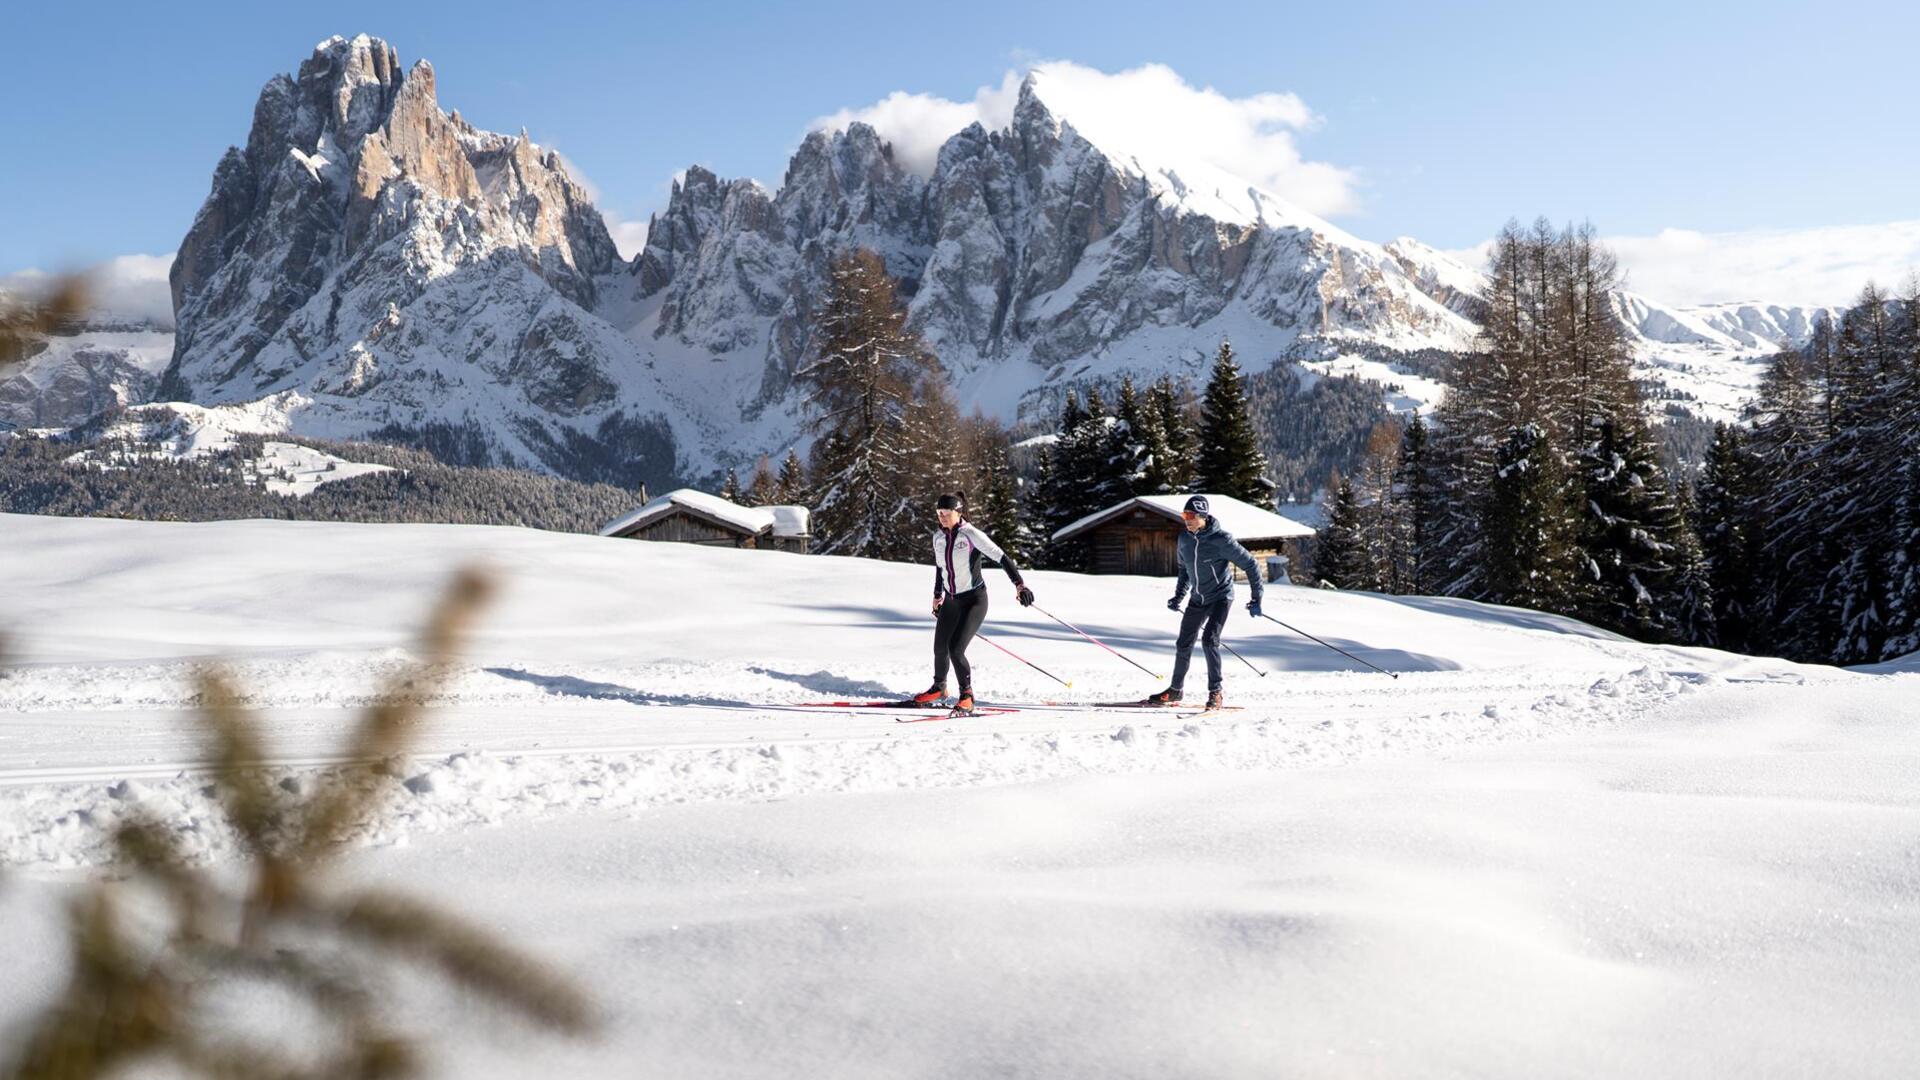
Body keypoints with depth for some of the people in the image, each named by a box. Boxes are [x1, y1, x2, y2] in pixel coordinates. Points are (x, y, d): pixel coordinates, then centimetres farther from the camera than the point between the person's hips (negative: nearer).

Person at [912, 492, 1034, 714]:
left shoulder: (971, 535, -17)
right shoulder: (938, 536, 2)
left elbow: (1001, 557, -21)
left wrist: (1019, 584, -30)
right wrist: (937, 595, 26)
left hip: (974, 600, -6)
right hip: (951, 601, 6)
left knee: (956, 649, -17)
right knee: (940, 648, 9)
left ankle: (967, 696, 2)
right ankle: (939, 687, 37)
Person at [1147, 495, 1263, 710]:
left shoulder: (1221, 539, -20)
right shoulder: (1184, 539, -2)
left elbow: (1250, 564, -13)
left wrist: (1256, 597, -14)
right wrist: (1178, 596, 14)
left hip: (1221, 597, -6)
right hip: (1198, 599, 6)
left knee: (1209, 639, -22)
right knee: (1184, 644, 10)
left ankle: (1215, 692, -11)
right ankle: (1175, 690, 27)